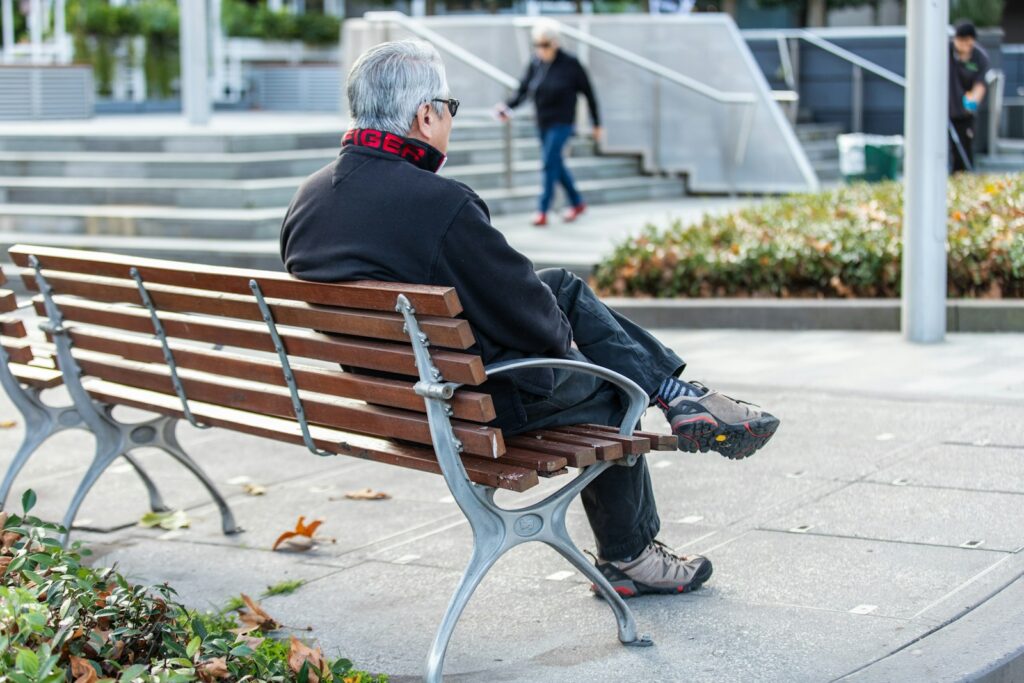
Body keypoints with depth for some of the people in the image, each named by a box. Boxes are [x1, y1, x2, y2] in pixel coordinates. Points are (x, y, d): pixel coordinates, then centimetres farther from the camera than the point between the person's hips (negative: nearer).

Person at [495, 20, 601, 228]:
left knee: (549, 163, -11)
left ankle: (543, 211, -6)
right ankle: (577, 203, 30)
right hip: (542, 123, 6)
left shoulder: (570, 64, -10)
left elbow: (588, 93, -3)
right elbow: (523, 90, 3)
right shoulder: (535, 63, 2)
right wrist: (508, 107, -17)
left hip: (562, 122, -6)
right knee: (556, 164, 14)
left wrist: (597, 124, 0)